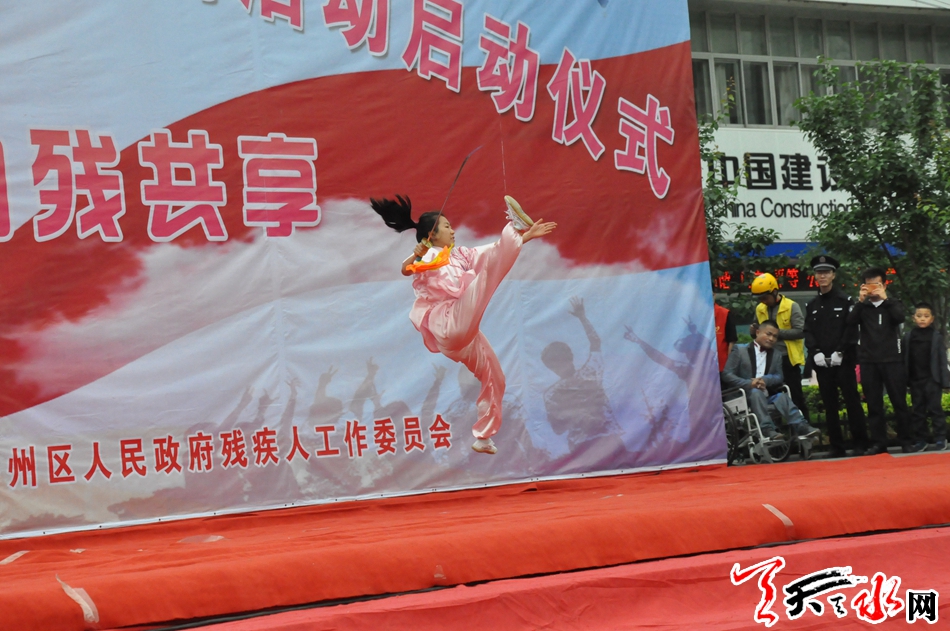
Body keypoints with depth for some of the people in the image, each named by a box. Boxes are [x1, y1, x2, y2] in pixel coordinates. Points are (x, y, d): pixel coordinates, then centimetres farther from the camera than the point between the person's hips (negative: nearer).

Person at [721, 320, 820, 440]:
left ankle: (800, 427, -43)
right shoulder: (740, 349, 4)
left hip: (768, 396, 4)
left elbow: (779, 377, 7)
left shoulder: (776, 354, 19)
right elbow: (726, 375, -5)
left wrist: (764, 380, -16)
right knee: (756, 392, -35)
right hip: (744, 395, -4)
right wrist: (749, 383, -19)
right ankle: (767, 429, -48)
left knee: (781, 396, -26)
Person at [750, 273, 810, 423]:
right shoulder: (759, 309, 9)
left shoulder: (791, 306, -7)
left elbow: (800, 331, -14)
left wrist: (777, 332, -18)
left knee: (795, 395, 2)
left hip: (788, 358, -5)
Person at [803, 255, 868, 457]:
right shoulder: (811, 305, 13)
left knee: (852, 401, -2)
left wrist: (840, 352, -15)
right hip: (822, 362, 4)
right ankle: (836, 446, 10)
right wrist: (816, 352, -8)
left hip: (843, 360, -4)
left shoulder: (845, 300, 1)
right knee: (829, 405, 6)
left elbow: (852, 329, -6)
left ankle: (859, 444, 3)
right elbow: (808, 332, 8)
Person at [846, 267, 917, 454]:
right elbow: (851, 322, -7)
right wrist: (860, 301, -13)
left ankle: (906, 441, 7)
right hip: (868, 362, 1)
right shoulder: (862, 307, 11)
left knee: (899, 402, 0)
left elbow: (900, 318, -12)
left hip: (892, 360, -1)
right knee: (874, 405, 2)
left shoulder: (893, 304, 9)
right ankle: (879, 443, 6)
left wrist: (884, 299, -15)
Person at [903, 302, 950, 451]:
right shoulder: (908, 337, 5)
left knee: (935, 408, -2)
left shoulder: (936, 336, -2)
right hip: (915, 380, 3)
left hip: (932, 379, -3)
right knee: (917, 410, 7)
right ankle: (920, 439, 13)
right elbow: (905, 359, 5)